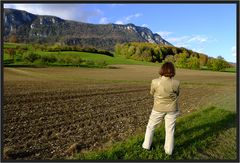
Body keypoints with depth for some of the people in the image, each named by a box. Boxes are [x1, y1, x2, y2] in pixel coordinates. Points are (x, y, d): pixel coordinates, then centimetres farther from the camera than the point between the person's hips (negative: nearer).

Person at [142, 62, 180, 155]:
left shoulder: (155, 82, -19)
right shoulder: (176, 83, -15)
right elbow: (177, 95, 2)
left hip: (158, 108, -1)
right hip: (172, 109, 1)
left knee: (150, 126, 18)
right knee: (170, 129, 15)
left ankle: (146, 145, 29)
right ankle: (169, 150, 28)